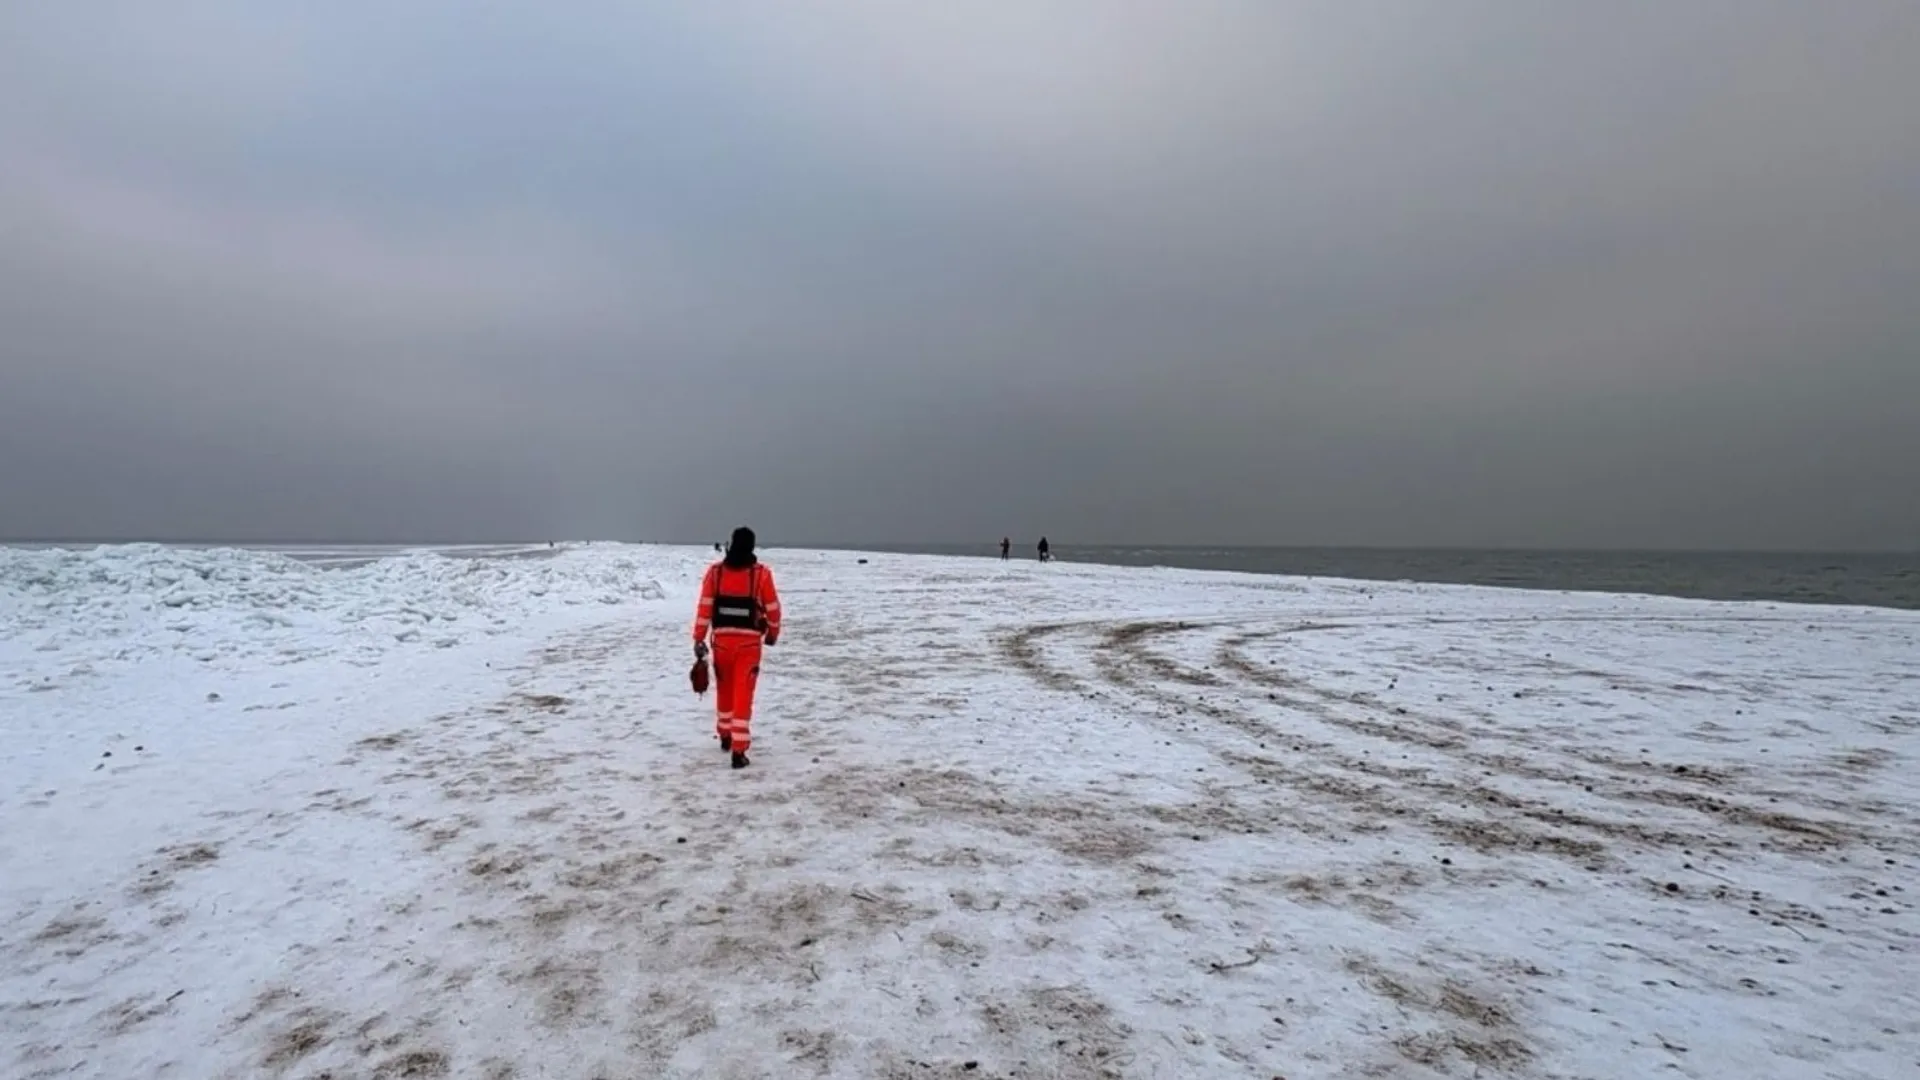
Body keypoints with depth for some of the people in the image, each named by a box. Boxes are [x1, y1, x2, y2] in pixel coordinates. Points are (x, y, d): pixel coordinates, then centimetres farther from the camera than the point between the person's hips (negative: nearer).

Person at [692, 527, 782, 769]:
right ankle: (738, 751, -7)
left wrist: (699, 639, 1)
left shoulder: (715, 571, 0)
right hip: (749, 641, -2)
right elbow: (772, 608, 0)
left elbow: (704, 607, -3)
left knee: (724, 689, 22)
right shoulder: (761, 573, -6)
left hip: (721, 638, 3)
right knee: (743, 695, -2)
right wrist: (773, 633, 17)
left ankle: (725, 736, 39)